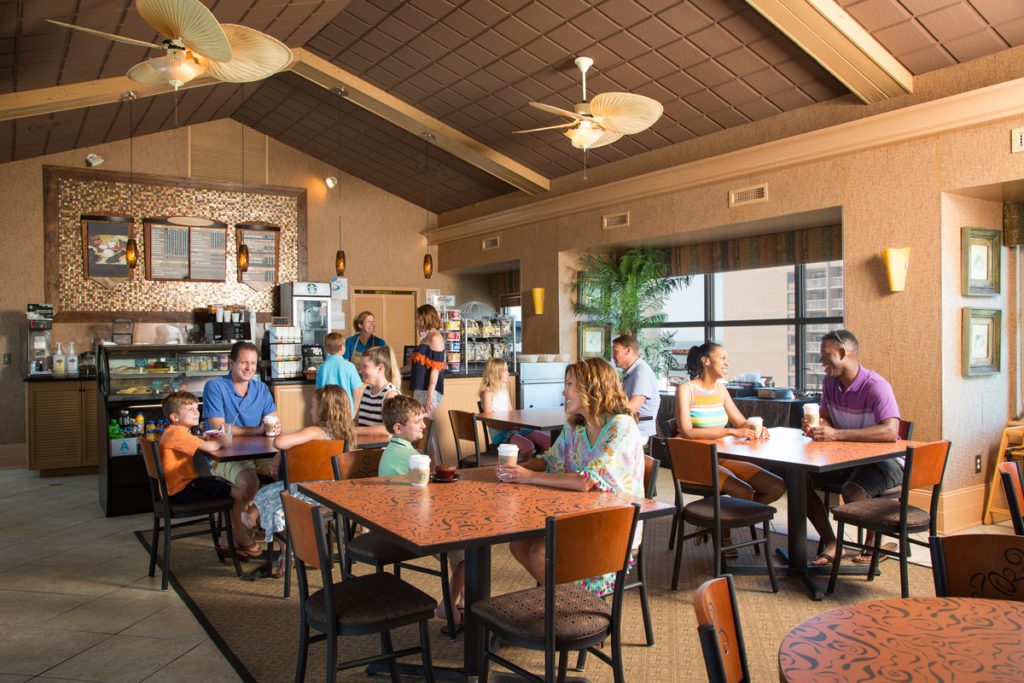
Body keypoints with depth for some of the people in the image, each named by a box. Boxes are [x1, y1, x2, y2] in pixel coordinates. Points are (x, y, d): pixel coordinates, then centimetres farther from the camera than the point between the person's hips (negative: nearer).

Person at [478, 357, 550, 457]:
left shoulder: (505, 390, 18)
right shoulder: (487, 393, -5)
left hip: (513, 428, 8)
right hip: (498, 432, -8)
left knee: (549, 442, -8)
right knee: (528, 446, -34)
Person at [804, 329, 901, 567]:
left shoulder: (875, 386, -22)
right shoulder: (830, 382, 2)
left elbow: (890, 432, -35)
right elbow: (826, 418, 13)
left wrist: (836, 434, -38)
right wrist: (815, 427, -14)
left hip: (884, 459, -7)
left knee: (852, 492, -33)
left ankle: (873, 541, 0)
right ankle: (831, 543, -1)